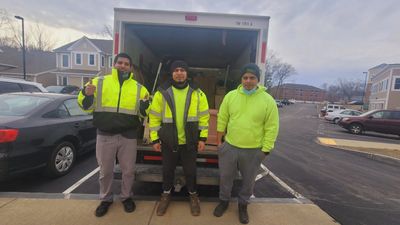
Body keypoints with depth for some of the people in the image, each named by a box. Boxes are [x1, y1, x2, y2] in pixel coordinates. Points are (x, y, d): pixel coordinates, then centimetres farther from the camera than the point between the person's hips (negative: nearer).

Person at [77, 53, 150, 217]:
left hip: (128, 136, 1)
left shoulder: (138, 88, 5)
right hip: (105, 135, 0)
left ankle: (126, 197, 37)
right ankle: (106, 199, 39)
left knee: (128, 170, 13)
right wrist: (86, 95, -15)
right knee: (105, 171, 15)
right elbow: (86, 106, 5)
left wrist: (145, 105, -14)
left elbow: (143, 113, 8)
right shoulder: (99, 82, 3)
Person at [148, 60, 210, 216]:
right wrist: (154, 139, -4)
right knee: (167, 170, 18)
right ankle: (166, 194, 44)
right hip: (168, 141, 1)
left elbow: (203, 116, -2)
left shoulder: (197, 93, -4)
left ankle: (193, 195, 41)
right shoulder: (162, 92, -5)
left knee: (190, 170, 15)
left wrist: (203, 138, -5)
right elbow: (154, 117, -3)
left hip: (190, 141, 0)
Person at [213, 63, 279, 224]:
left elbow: (272, 128, -7)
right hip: (229, 147, 2)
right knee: (225, 177, 17)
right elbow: (222, 120, 2)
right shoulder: (230, 96, -4)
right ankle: (224, 201, 43)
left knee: (248, 180, 18)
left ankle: (243, 205, 45)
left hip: (253, 151, -1)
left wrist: (265, 150, -7)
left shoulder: (268, 100, -10)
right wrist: (219, 141, 4)